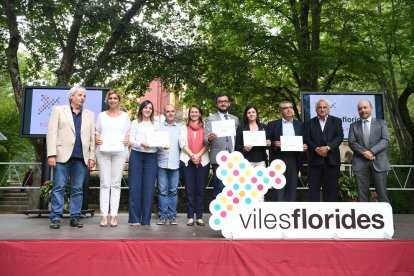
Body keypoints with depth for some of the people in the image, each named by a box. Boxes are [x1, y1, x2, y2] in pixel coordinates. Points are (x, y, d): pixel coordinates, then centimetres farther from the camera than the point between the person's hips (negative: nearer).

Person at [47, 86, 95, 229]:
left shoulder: (90, 115, 17)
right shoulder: (58, 110, 9)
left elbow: (92, 137, 11)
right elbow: (52, 133, 1)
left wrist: (92, 156, 2)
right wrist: (51, 154, -8)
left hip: (81, 157, 2)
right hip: (63, 156, -2)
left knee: (78, 189, 5)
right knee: (58, 188, -1)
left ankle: (75, 217, 11)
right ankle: (55, 217, 6)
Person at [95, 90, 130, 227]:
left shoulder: (125, 115, 13)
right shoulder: (101, 115, 15)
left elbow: (129, 132, 15)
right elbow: (96, 132, 16)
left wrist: (128, 140, -5)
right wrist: (96, 139, -4)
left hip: (119, 151, 0)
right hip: (103, 151, 1)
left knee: (116, 183, -2)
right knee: (105, 184, -2)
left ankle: (114, 215, 1)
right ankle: (104, 215, 0)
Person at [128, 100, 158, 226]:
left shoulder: (156, 125, 15)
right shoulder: (135, 123, 9)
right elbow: (131, 140, 0)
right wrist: (141, 144, -18)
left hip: (151, 157, 1)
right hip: (136, 155, -1)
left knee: (149, 188, 0)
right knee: (135, 187, -1)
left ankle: (146, 219, 7)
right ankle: (134, 218, 7)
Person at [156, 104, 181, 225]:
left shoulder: (180, 127, 11)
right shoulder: (159, 127, 9)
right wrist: (160, 145, -19)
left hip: (175, 163, 1)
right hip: (162, 162, -1)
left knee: (173, 190, 5)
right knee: (163, 190, 1)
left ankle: (172, 215, 13)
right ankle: (163, 215, 10)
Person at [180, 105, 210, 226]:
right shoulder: (184, 127, 12)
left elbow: (207, 144, 1)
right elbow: (183, 143, 2)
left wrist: (198, 155, -13)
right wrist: (192, 156, -11)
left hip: (203, 161, 0)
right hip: (187, 161, 0)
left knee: (201, 189, 0)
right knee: (190, 189, 1)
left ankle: (199, 217, 7)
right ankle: (190, 217, 6)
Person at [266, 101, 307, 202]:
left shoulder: (299, 125, 14)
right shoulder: (272, 125, 6)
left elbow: (304, 142, 16)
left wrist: (304, 147, -6)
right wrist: (274, 144, -17)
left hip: (294, 160, 3)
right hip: (278, 160, -3)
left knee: (292, 189, 7)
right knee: (278, 191, -4)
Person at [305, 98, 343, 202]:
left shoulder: (336, 121, 11)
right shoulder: (310, 123, 12)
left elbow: (340, 136, -1)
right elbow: (307, 138, 2)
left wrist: (328, 147, -15)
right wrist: (316, 149, -14)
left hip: (331, 159, 0)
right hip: (315, 160, 0)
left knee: (331, 188, 4)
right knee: (313, 188, 1)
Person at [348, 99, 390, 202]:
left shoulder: (381, 123, 11)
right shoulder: (353, 125, 14)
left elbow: (386, 140, -2)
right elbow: (351, 142, 2)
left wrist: (372, 151, -15)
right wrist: (364, 152, -14)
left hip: (378, 162, -1)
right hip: (360, 164, 1)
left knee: (382, 196, 0)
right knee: (362, 196, 3)